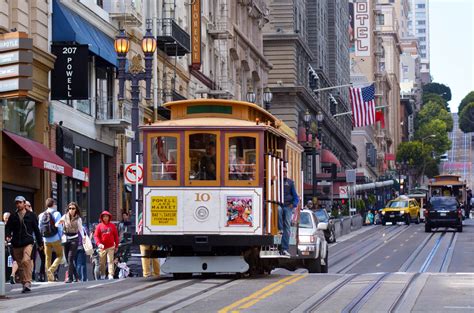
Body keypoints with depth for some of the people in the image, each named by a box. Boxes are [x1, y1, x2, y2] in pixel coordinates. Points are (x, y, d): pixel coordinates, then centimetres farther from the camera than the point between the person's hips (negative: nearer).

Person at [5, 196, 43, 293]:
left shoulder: (31, 215, 5)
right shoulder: (13, 216, 10)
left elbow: (36, 229, 9)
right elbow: (8, 227, 11)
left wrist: (40, 242, 10)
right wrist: (8, 235, -10)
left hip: (28, 242, -4)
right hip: (16, 244, 4)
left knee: (26, 261, -22)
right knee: (20, 265, 7)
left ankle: (28, 283, -22)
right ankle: (24, 284, 17)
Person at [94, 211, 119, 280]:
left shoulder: (112, 225, 5)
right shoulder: (99, 226, 3)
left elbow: (116, 236, 10)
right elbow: (96, 236, -1)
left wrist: (116, 246, 9)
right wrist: (99, 243, -17)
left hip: (111, 247, 0)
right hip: (102, 247, 0)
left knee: (110, 261, -7)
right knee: (102, 262, 4)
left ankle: (111, 275, -10)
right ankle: (102, 275, 13)